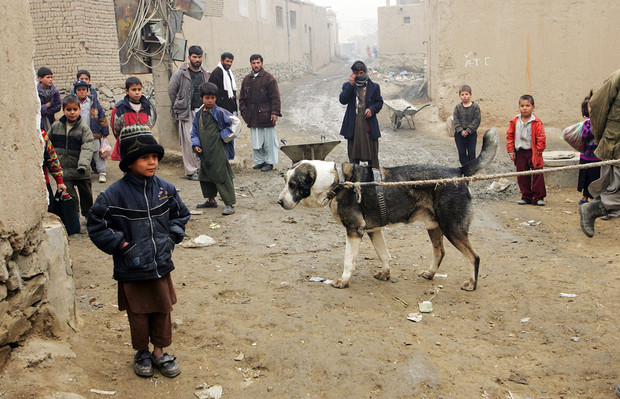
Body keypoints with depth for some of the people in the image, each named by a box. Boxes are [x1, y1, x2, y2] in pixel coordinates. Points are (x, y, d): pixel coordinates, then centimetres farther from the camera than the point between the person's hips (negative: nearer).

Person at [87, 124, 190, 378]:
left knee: (163, 311, 14)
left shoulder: (165, 190, -1)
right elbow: (96, 226, -8)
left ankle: (160, 352, 32)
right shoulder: (114, 194, -14)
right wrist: (121, 246, -12)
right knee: (138, 314, 11)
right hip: (132, 271, -3)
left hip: (161, 265, 3)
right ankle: (142, 352, 34)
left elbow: (181, 215, 15)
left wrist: (171, 238, 3)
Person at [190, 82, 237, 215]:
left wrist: (224, 135, -6)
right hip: (204, 153, 7)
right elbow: (194, 131, 14)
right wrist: (196, 144, 1)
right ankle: (211, 200, 34)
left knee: (222, 176, -8)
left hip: (218, 152, -7)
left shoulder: (220, 113, -9)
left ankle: (229, 204, -3)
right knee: (204, 175, 17)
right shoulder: (199, 114, 9)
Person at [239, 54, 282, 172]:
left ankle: (270, 162, 12)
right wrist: (244, 111, 6)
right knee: (256, 141, 9)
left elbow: (275, 97, -6)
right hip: (253, 117, 5)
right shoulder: (247, 79, 12)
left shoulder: (269, 78, -4)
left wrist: (275, 112, -13)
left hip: (266, 116, -5)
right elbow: (242, 98, 17)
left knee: (269, 140, 1)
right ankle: (259, 161, 21)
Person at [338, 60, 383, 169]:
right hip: (353, 126, 0)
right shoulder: (347, 86, 4)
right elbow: (343, 100, -10)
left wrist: (372, 109, -11)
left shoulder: (374, 87, 6)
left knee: (372, 153, 5)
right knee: (353, 153, 8)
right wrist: (351, 85, -17)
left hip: (369, 125, 0)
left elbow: (379, 102, 10)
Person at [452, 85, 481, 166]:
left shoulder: (475, 107, -3)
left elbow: (476, 121, -8)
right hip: (459, 134, 2)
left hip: (471, 133, -2)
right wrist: (461, 130, -16)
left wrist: (468, 130, -16)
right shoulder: (457, 107, 4)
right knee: (461, 152, 5)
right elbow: (455, 120, -2)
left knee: (471, 152, 1)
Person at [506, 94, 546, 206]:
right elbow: (509, 136, 8)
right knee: (522, 176, 7)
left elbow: (541, 138, -6)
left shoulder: (536, 122, -8)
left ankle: (538, 197, 6)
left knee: (537, 175, -3)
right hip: (520, 153, 4)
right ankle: (526, 197, 18)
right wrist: (511, 151, 3)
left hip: (533, 152, -3)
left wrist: (538, 152, -10)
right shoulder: (514, 121, 3)